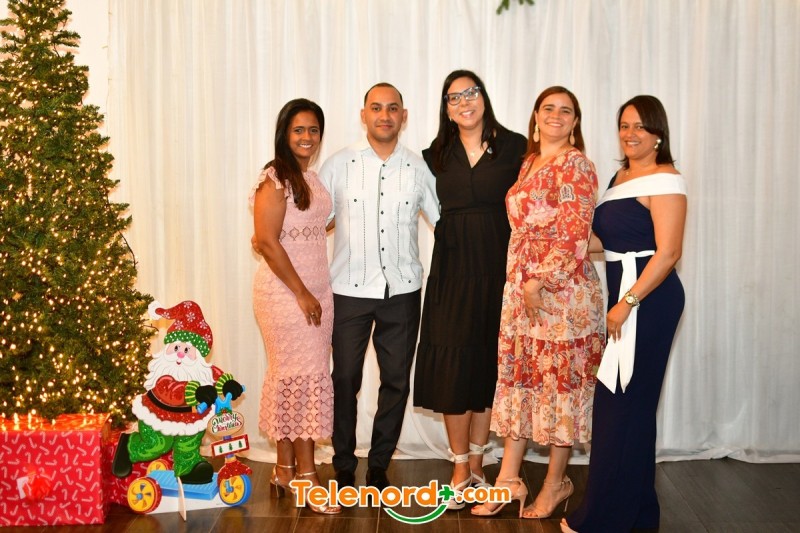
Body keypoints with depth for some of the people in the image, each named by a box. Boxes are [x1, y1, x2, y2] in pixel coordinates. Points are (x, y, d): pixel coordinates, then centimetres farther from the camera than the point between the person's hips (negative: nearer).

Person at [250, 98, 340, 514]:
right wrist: (301, 293, -15)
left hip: (316, 291, 7)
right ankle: (305, 475, 7)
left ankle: (286, 468, 20)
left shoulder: (314, 179, 14)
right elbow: (267, 242, -16)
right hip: (285, 293, -7)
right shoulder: (275, 178, -10)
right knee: (303, 377, -4)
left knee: (292, 378, 11)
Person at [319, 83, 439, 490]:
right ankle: (344, 466, 24)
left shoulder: (419, 168, 4)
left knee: (396, 380, 8)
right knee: (345, 379, 6)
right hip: (349, 289, -1)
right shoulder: (339, 165, 0)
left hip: (402, 291, 2)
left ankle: (379, 466, 26)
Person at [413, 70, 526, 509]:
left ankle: (476, 464, 21)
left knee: (489, 364, 7)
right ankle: (460, 470, 12)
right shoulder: (436, 155, 7)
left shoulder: (513, 147, 0)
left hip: (498, 269, -1)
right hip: (453, 271, 1)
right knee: (452, 368, -1)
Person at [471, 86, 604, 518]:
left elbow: (575, 233, -15)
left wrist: (540, 280, -18)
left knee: (560, 380, 3)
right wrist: (521, 283, 10)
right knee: (519, 376, 9)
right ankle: (508, 481, 17)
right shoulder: (529, 162, 15)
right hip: (521, 288, 8)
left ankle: (555, 483, 17)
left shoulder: (576, 165, -8)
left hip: (563, 288, -7)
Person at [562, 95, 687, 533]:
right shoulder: (620, 177, 15)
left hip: (648, 299, -9)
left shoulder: (664, 180, -11)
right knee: (626, 401, 14)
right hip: (622, 294, 9)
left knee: (623, 403, -3)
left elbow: (667, 253, -18)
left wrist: (627, 303, -22)